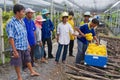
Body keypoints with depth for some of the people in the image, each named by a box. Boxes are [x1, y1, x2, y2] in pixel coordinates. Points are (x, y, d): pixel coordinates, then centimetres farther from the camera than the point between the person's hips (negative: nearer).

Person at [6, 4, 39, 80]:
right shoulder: (11, 23, -19)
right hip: (18, 48, -7)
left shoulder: (22, 21, 5)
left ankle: (32, 71, 42)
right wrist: (14, 51, -20)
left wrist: (28, 44, 16)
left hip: (25, 46, 7)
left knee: (28, 60, 23)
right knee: (17, 63, 11)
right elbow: (11, 38, -19)